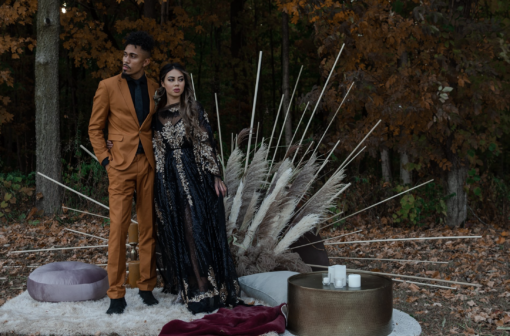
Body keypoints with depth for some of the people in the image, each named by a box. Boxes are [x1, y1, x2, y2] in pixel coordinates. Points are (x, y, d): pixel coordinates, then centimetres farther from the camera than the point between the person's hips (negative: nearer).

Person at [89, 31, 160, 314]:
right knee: (118, 229, -6)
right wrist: (105, 159, -4)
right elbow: (95, 128, 5)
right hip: (121, 166, -3)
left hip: (149, 165, 3)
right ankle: (117, 294, 1)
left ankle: (147, 286, 18)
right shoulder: (108, 87, 1)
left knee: (149, 227, 6)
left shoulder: (155, 89, 9)